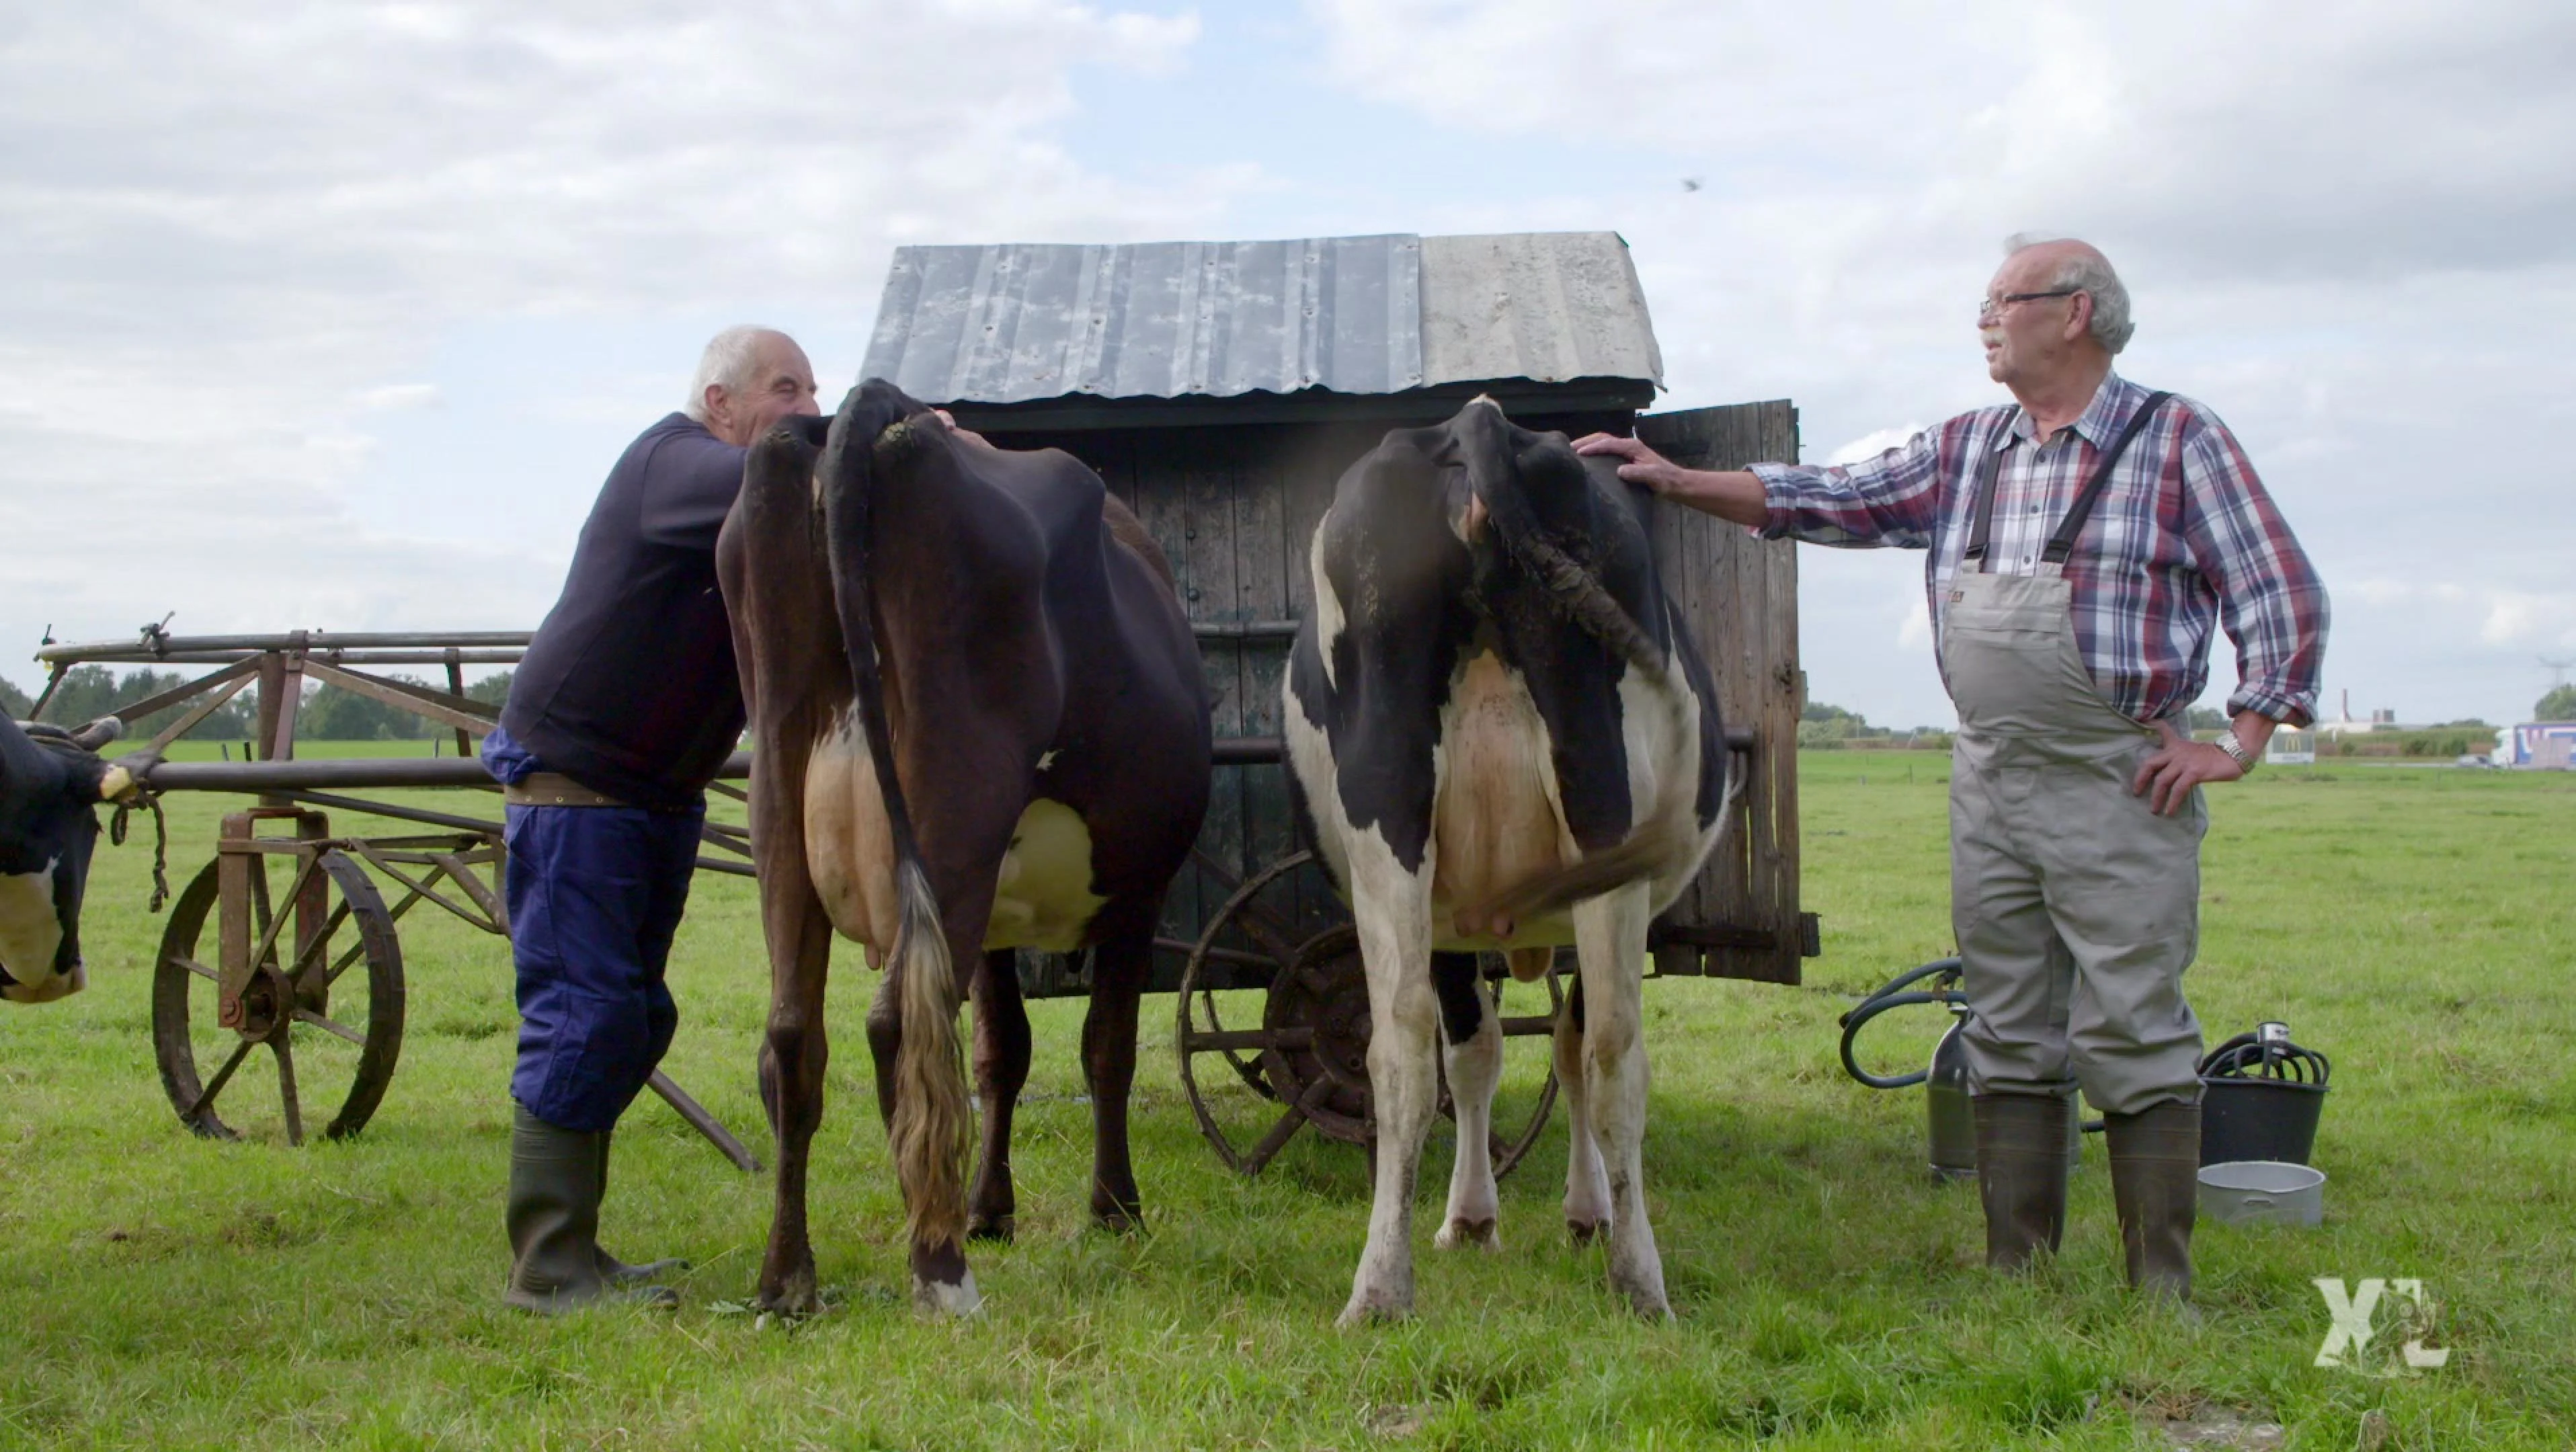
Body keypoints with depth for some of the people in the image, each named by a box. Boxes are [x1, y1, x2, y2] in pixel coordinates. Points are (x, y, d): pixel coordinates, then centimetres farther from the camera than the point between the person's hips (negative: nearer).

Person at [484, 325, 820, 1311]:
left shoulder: (754, 509, 13)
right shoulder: (673, 463, -17)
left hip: (662, 793, 10)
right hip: (572, 777, -10)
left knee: (634, 1021, 12)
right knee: (583, 1017, -10)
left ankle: (566, 1251, 20)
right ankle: (550, 1267, -4)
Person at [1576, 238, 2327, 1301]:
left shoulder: (2178, 442, -2)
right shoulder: (1964, 451, 14)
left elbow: (2284, 595, -3)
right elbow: (1826, 502, 14)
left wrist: (2238, 745, -9)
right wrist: (1673, 481, 8)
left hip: (2122, 786, -6)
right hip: (1987, 784, 6)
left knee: (2131, 1035, -5)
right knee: (2009, 1037, 9)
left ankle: (2161, 1289, 3)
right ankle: (2014, 1274, 17)